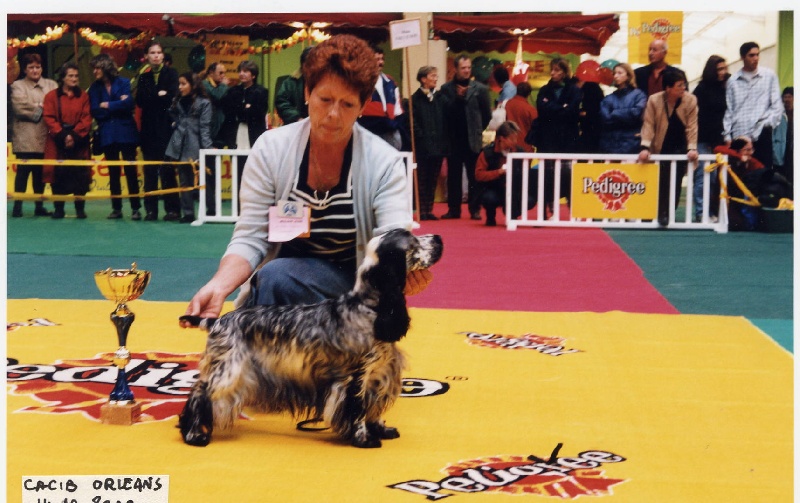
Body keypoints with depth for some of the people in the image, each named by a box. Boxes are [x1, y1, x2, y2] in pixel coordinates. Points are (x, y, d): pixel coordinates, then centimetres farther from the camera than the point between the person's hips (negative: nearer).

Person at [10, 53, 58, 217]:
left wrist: (39, 107, -11)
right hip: (25, 139, -2)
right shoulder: (18, 86, 9)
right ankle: (18, 206, -1)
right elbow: (20, 107, -8)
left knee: (40, 173, 6)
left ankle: (39, 206, 13)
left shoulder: (51, 85, 15)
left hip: (44, 137, 3)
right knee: (23, 171, -5)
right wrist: (41, 109, -4)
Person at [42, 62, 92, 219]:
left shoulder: (83, 96, 8)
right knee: (59, 175, -1)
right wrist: (63, 136, -14)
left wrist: (75, 136, -13)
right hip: (58, 143, -1)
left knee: (80, 176, -2)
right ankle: (58, 209, 7)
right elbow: (49, 118, -3)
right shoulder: (51, 96, 4)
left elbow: (86, 119, 0)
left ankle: (80, 209, 6)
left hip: (79, 142, 1)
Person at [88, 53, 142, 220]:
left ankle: (135, 208, 1)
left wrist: (107, 106, -8)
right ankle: (116, 208, 12)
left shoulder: (124, 83, -2)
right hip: (107, 135, 3)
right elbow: (95, 111, -4)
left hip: (126, 133, -3)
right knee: (113, 172, 7)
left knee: (130, 170, -2)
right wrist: (117, 105, -9)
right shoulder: (94, 87, 6)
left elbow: (129, 103, -16)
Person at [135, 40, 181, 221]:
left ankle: (172, 209, -5)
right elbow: (140, 101, 2)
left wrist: (151, 98, -3)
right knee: (150, 171, 2)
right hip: (149, 128, 3)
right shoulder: (143, 77, 13)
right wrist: (159, 96, -9)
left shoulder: (171, 73, 5)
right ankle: (151, 209, 5)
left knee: (167, 169, -7)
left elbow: (171, 97, -9)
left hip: (166, 127, -3)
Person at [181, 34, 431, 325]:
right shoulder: (271, 149, -8)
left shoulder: (384, 162, -11)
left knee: (274, 277, -29)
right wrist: (219, 286, -31)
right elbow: (250, 239, -10)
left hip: (352, 280, -1)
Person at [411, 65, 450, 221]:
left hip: (438, 146, 5)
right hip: (423, 147, -5)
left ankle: (429, 210, 15)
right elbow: (413, 123, -8)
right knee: (422, 180, 1)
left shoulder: (440, 98, 11)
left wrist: (445, 142, 1)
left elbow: (446, 121, 10)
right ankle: (422, 211, 5)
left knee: (433, 180, 9)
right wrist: (421, 137, -15)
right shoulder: (415, 99, -3)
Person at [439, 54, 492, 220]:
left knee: (474, 176, 1)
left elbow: (487, 115, 5)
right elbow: (444, 111, -4)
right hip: (454, 140, 1)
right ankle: (453, 209, 11)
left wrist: (478, 131, 6)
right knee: (453, 176, 5)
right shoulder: (446, 88, 4)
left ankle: (475, 209, 6)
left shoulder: (480, 89, 2)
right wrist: (458, 97, -13)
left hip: (473, 140, -1)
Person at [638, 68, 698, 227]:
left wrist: (692, 148, -19)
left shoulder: (690, 100, -12)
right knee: (661, 182, -1)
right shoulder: (654, 100, -12)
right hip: (660, 148, 0)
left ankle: (667, 215, 3)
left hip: (680, 148, 0)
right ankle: (660, 214, 9)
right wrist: (645, 147, -23)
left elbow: (692, 126, -11)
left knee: (675, 182, -5)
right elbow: (648, 124, -13)